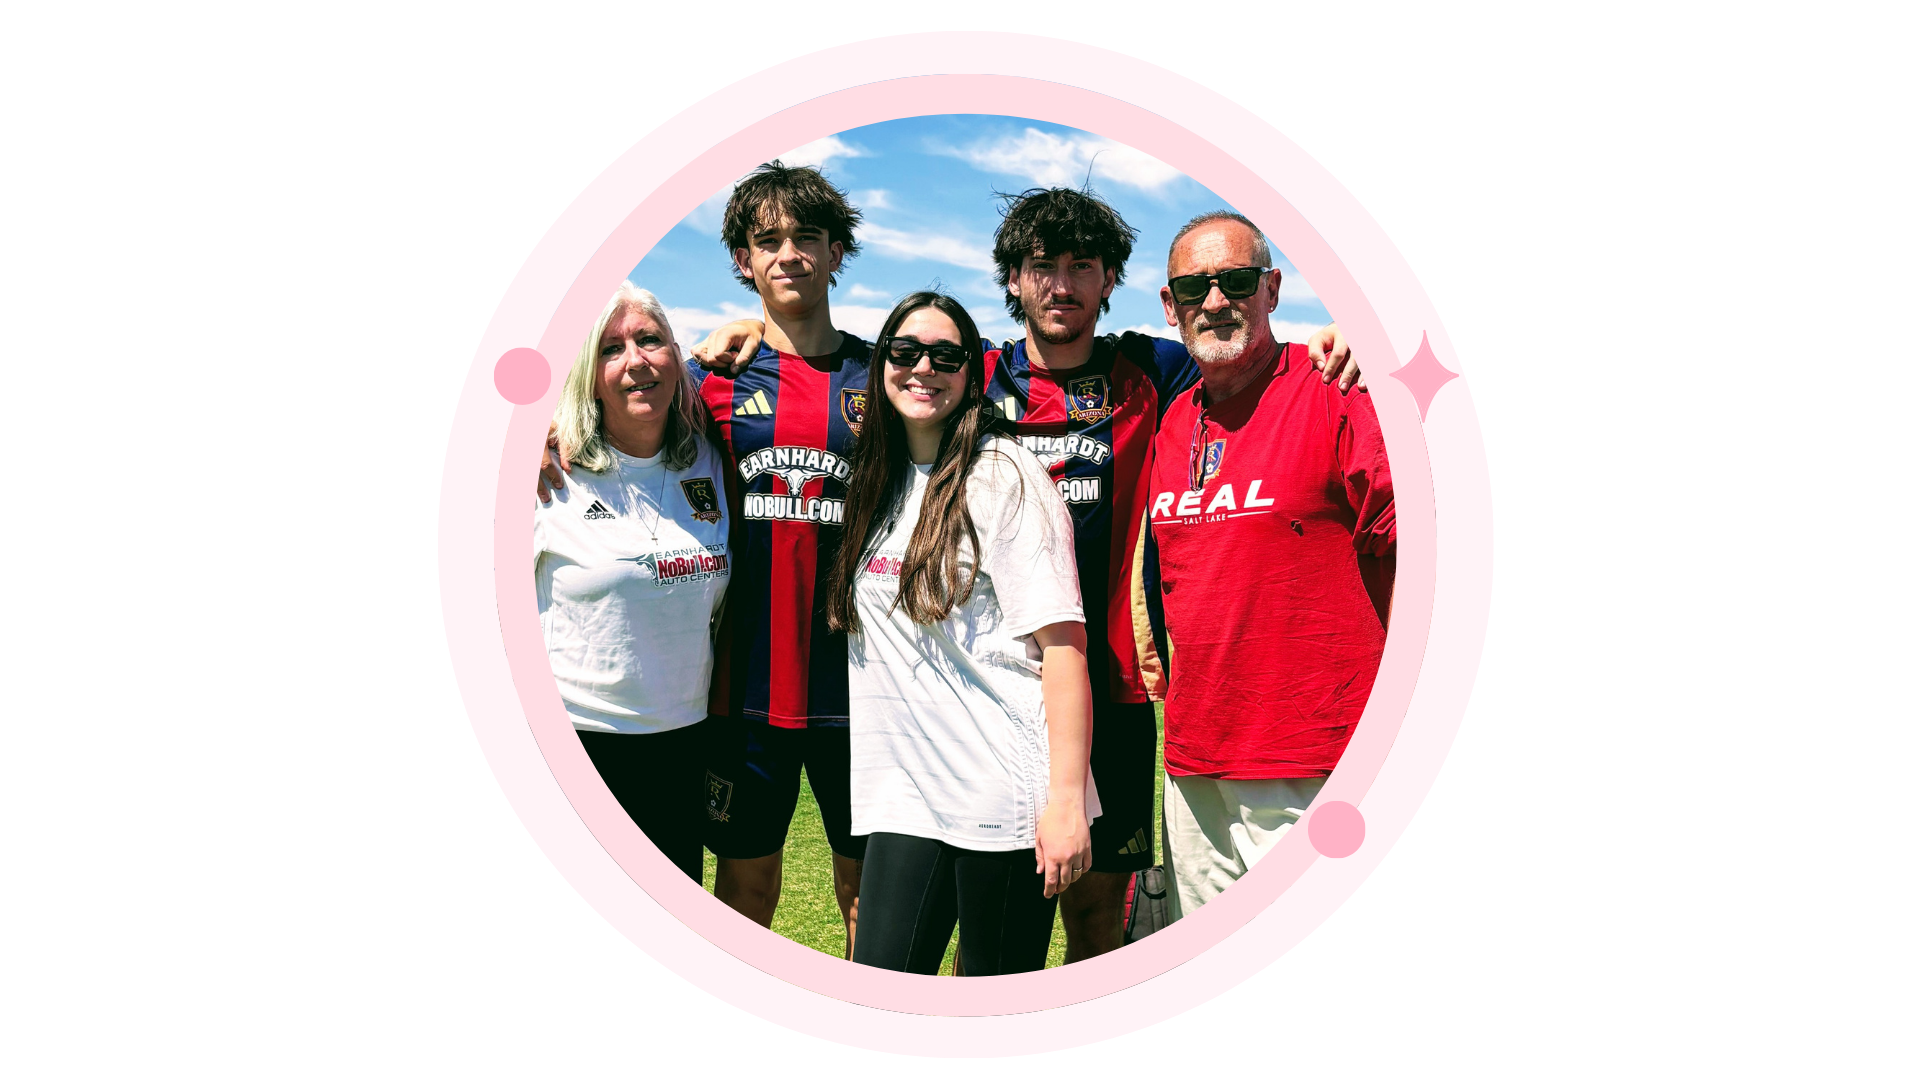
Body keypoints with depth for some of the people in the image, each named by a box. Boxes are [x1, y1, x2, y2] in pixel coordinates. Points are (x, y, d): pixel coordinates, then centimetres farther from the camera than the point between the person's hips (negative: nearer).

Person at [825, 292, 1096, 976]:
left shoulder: (1003, 475, -7)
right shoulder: (879, 482, 12)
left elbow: (1062, 639, -14)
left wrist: (1065, 798, -20)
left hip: (1004, 790, -5)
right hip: (906, 792, 5)